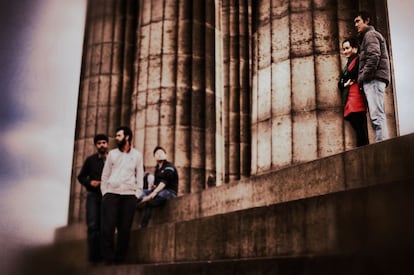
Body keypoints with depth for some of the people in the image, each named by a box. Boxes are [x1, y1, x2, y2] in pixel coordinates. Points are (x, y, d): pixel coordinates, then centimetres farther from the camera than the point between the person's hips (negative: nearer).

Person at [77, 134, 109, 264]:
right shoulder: (90, 159, 8)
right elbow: (81, 177, 11)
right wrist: (90, 182, -7)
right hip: (93, 195, 0)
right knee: (93, 225, -8)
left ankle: (103, 253, 13)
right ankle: (93, 255, -3)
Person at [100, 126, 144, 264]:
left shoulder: (137, 155, 9)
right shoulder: (112, 153, 12)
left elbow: (140, 176, 8)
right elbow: (105, 175, 12)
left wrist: (137, 195, 0)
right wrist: (104, 192, 2)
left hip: (129, 195, 0)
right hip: (111, 194, 1)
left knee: (125, 228, -1)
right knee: (108, 227, -7)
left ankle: (120, 259, 7)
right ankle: (108, 259, 0)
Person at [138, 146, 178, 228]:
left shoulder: (169, 167, -6)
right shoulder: (157, 168, 21)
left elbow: (164, 182, -20)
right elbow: (156, 183, 17)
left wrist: (154, 193, -31)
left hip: (169, 192, -9)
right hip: (158, 191, 9)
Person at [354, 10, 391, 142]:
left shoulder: (370, 34, 1)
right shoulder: (369, 36, 31)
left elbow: (374, 56, -15)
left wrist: (363, 77, -14)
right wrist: (363, 78, 16)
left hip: (373, 79, -10)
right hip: (373, 80, 10)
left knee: (377, 116, -20)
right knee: (377, 116, 4)